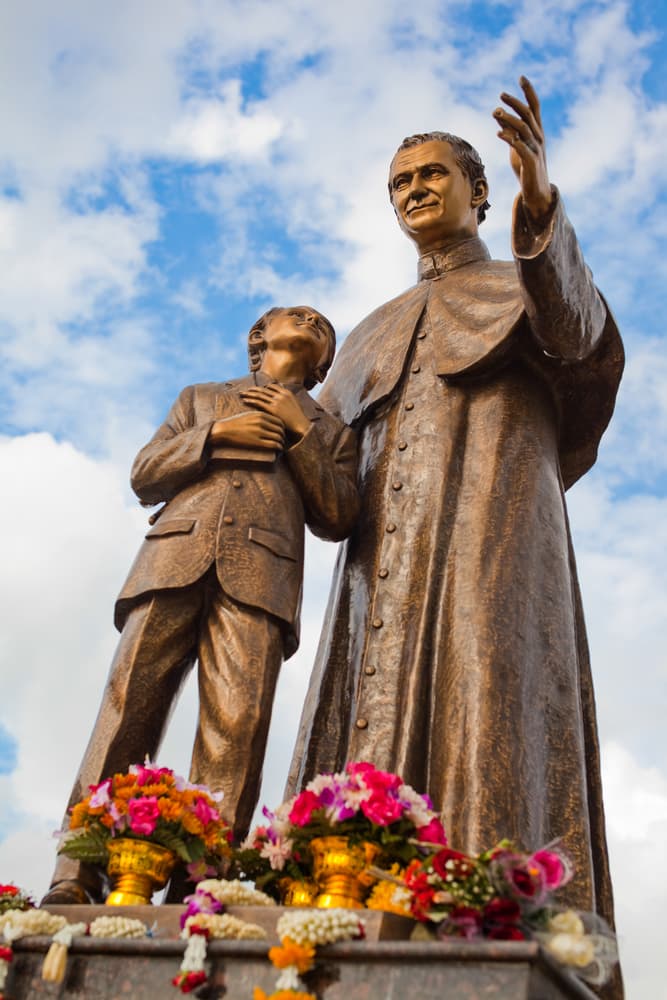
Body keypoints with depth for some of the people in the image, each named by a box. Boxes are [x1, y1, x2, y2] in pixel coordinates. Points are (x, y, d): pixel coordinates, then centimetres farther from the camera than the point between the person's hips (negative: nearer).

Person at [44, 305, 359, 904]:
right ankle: (76, 881, -16)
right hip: (175, 559, 1)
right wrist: (215, 435, 5)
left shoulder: (329, 431, 30)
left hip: (259, 575, 0)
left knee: (238, 724, -18)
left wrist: (299, 431, 7)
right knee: (129, 702, -15)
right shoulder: (200, 399, 32)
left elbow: (337, 518, 14)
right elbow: (144, 477, 20)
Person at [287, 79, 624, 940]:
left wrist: (541, 207, -26)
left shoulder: (528, 287, 18)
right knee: (377, 720, -12)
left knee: (484, 713, -21)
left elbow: (578, 331, -8)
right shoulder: (378, 332, 31)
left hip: (491, 535, -4)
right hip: (385, 551, 5)